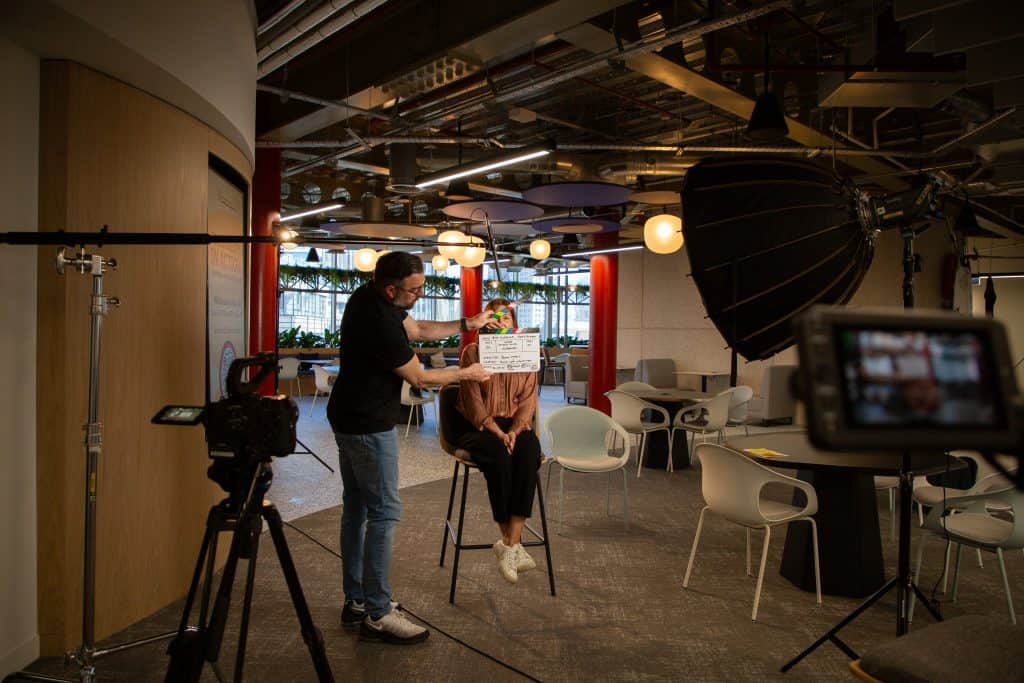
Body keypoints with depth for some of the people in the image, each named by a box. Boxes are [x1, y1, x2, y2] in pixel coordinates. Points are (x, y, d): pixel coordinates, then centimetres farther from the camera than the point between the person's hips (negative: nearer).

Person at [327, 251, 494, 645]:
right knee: (384, 512, -3)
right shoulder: (381, 323, -27)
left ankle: (356, 601, 25)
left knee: (356, 508, 14)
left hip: (349, 420, 10)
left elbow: (418, 330, 15)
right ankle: (377, 615, 5)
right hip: (369, 427, -10)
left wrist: (465, 325, 10)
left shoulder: (367, 297, 2)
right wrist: (467, 373, -1)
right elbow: (419, 378, -14)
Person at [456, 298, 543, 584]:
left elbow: (528, 399, 3)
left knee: (528, 454, -31)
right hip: (481, 426, -2)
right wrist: (496, 432, -19)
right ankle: (514, 544, -22)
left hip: (516, 424, 2)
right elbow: (473, 400, -7)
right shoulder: (472, 352, 0)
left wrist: (515, 431, -15)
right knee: (499, 457, -34)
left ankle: (509, 545, -29)